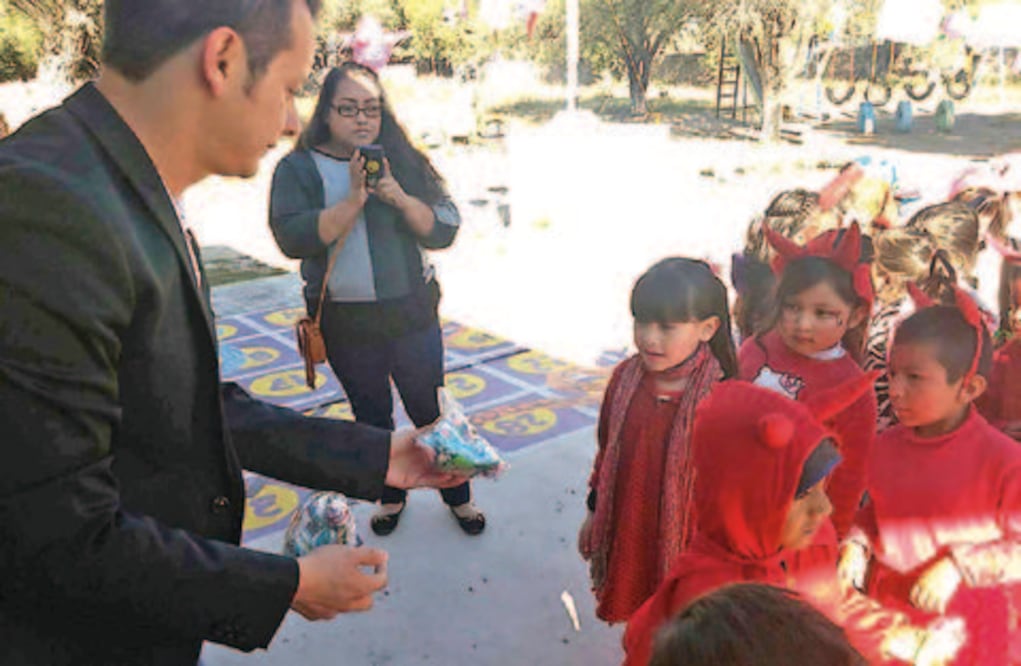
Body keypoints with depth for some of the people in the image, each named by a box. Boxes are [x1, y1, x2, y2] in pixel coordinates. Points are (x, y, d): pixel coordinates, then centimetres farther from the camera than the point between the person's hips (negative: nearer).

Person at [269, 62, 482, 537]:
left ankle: (458, 496, 28)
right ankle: (391, 496, 38)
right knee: (372, 417, 16)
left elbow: (443, 231, -5)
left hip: (411, 313, 0)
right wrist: (354, 200, -25)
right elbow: (293, 238, -19)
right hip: (345, 323, 0)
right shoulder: (299, 169, -5)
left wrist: (400, 197, -21)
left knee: (431, 410, 8)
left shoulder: (402, 161, 0)